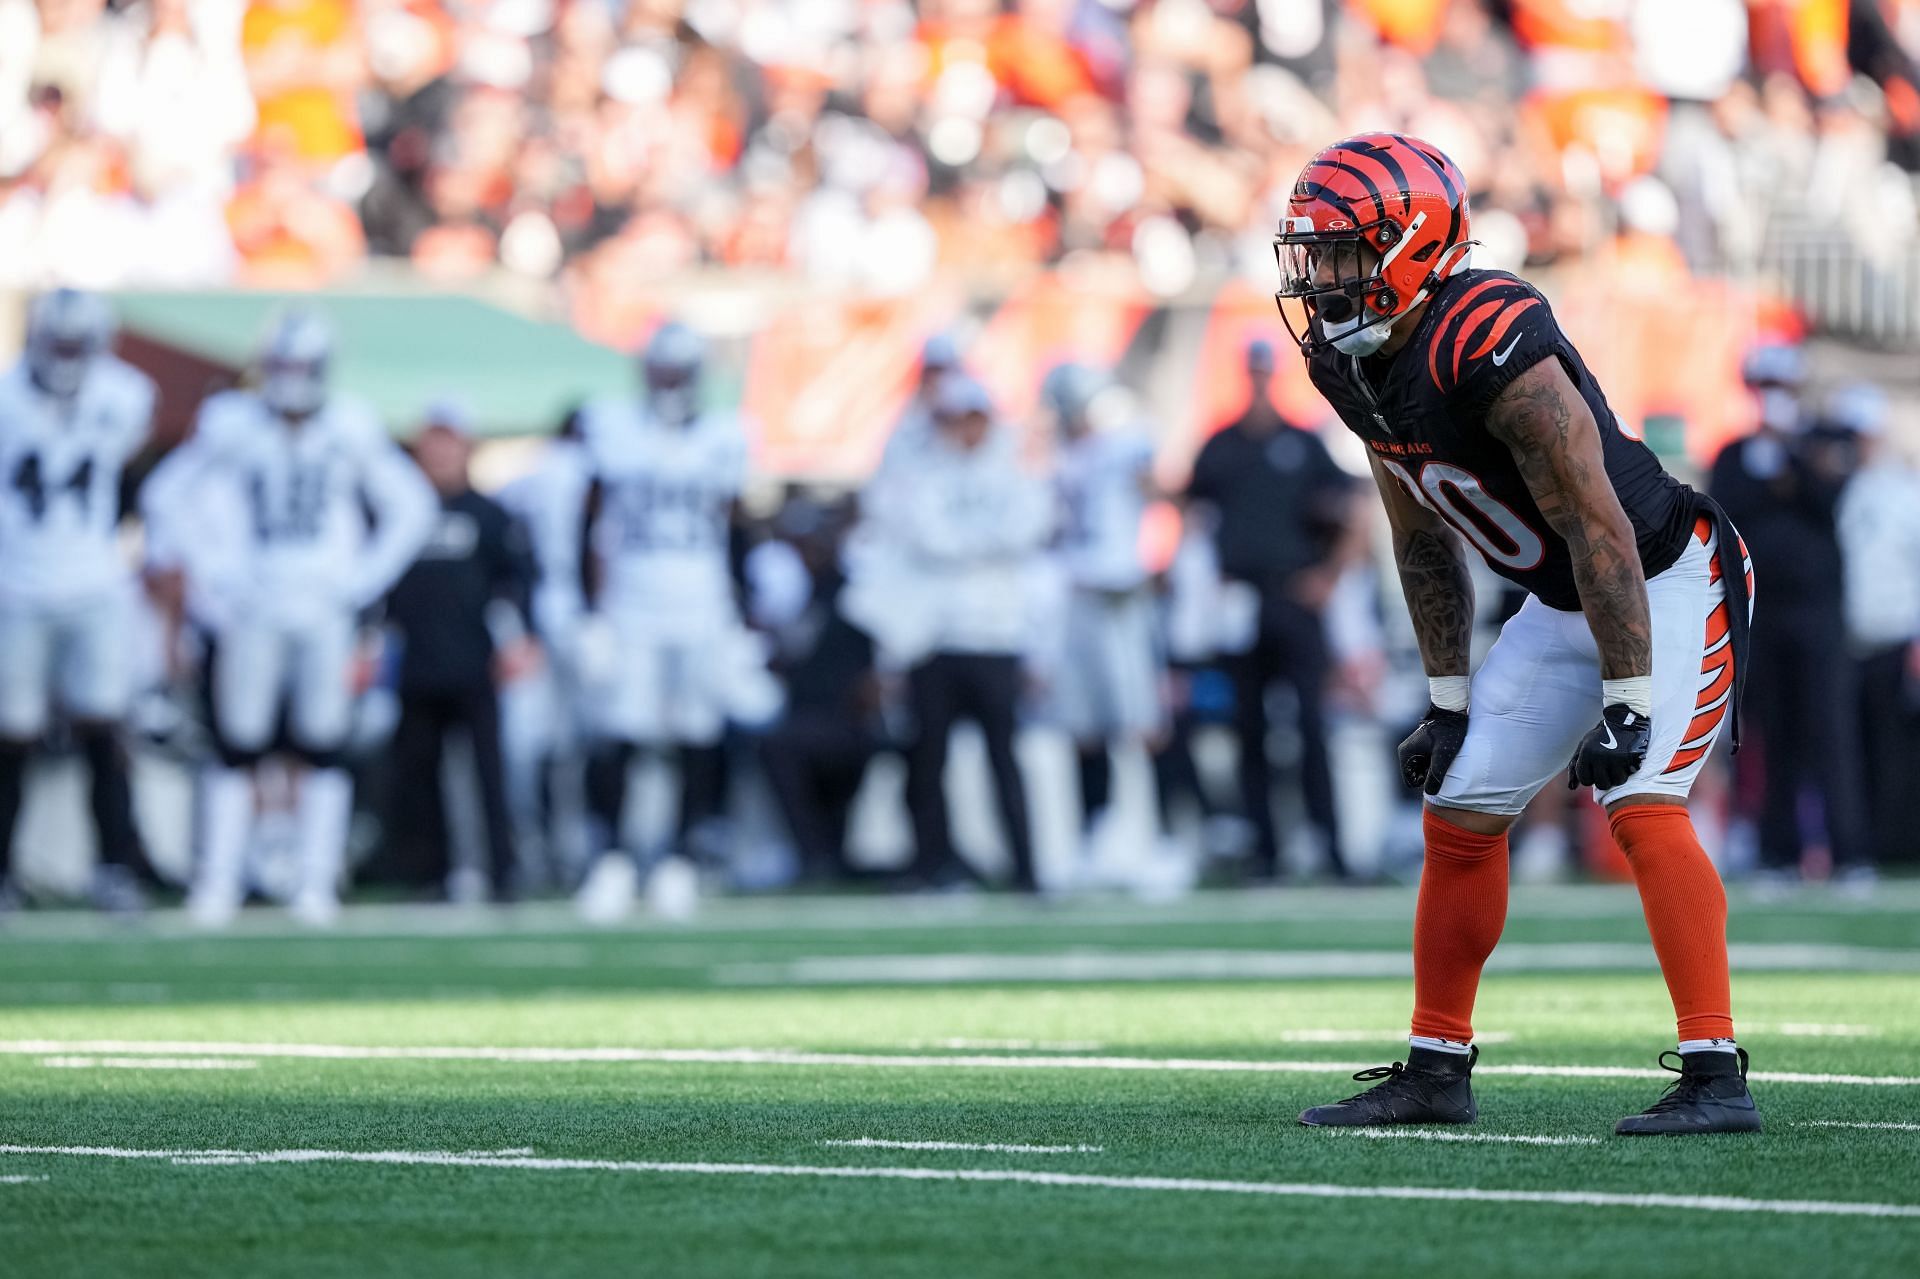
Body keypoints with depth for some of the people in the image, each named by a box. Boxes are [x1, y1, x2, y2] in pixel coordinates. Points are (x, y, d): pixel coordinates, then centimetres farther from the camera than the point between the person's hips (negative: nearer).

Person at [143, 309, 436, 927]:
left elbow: (410, 508, 11)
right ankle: (218, 882, 3)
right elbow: (169, 495, 8)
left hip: (325, 613, 1)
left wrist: (364, 579, 3)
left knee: (322, 753, 0)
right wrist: (209, 575, 2)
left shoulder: (351, 431, 1)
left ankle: (317, 885, 6)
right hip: (250, 615, -1)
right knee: (239, 751, -2)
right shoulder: (232, 425, -1)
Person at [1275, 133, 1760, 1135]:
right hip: (1561, 602, 9)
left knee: (1641, 805, -22)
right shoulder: (1350, 362, -3)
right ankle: (1436, 1071, 19)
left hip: (1671, 580, -9)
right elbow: (1424, 540, 10)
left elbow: (1598, 528, -29)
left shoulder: (1493, 348, -31)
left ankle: (1716, 1077, -22)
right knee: (1459, 811, 8)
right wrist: (1449, 699, 10)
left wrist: (1627, 702, -28)